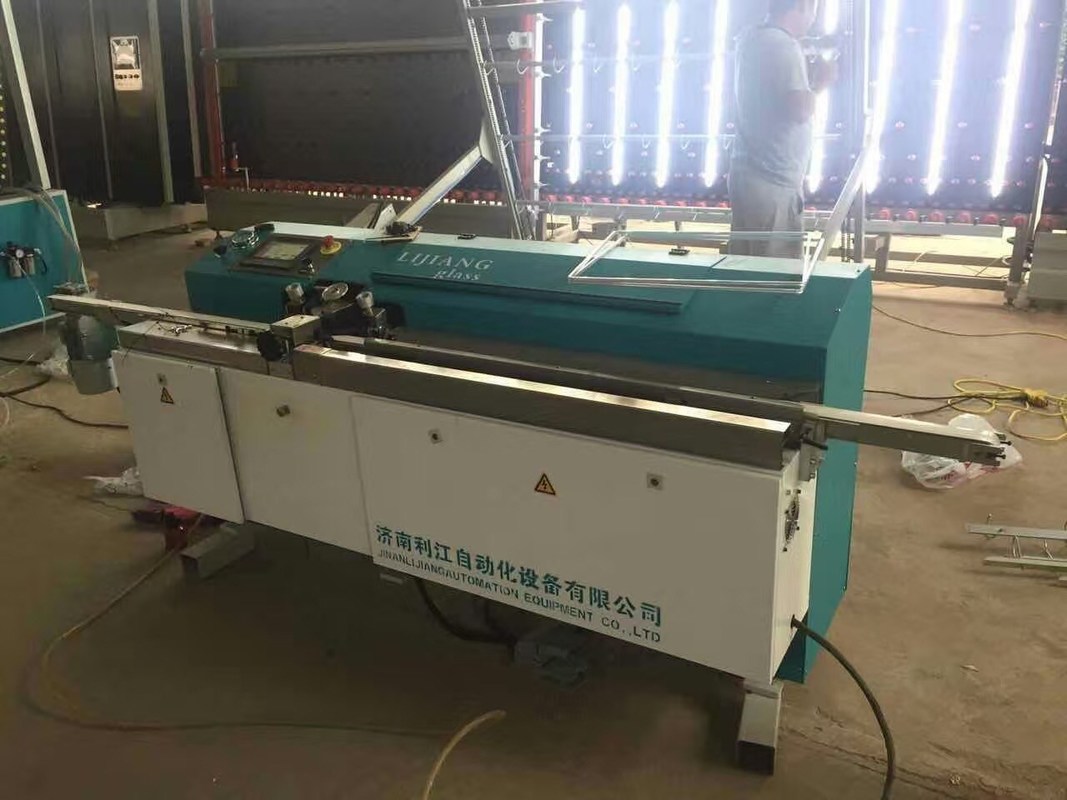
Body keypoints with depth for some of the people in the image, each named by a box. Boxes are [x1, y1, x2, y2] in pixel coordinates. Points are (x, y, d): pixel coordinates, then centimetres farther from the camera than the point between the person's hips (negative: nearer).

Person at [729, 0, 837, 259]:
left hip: (749, 172, 9)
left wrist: (809, 78, 16)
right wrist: (820, 82, -6)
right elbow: (800, 109, -24)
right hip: (773, 179, -9)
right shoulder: (784, 45, -15)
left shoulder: (751, 39, 12)